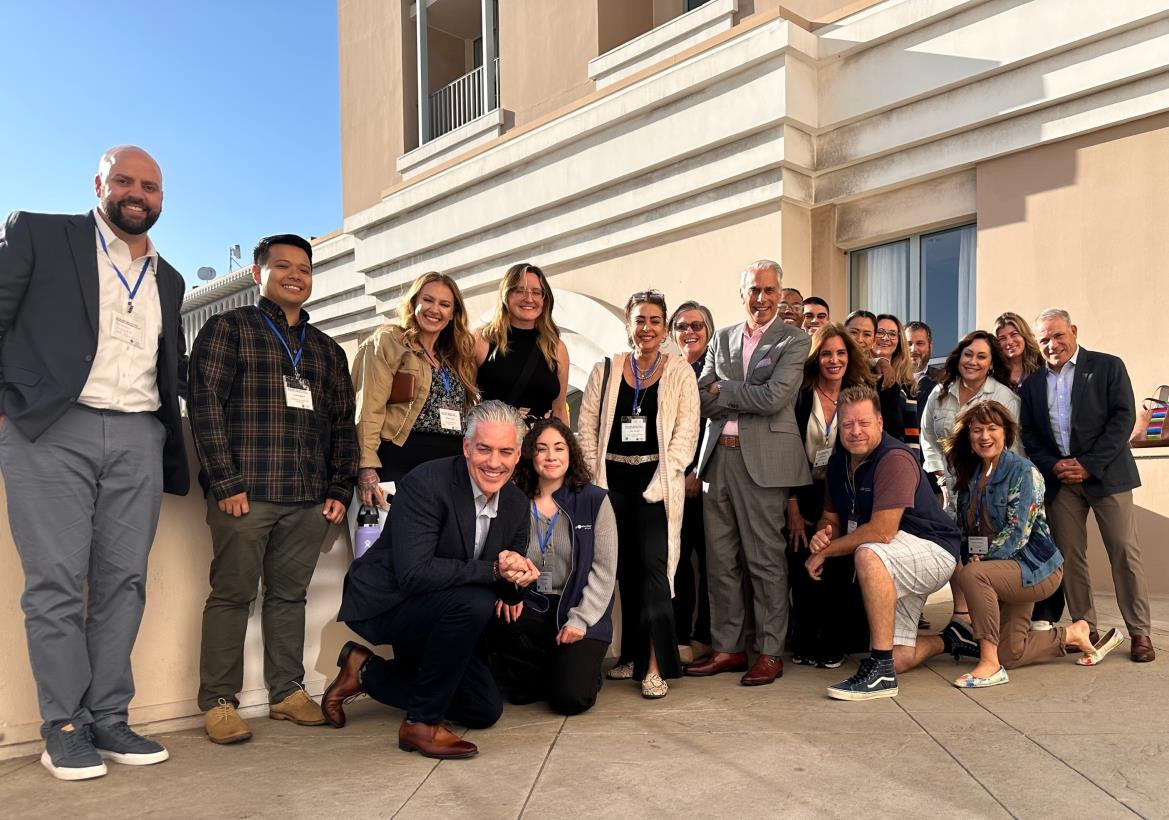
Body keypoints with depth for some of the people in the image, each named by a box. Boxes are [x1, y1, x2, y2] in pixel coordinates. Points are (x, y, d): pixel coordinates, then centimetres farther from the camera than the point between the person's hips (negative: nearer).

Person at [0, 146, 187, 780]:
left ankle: (109, 717, 9)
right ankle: (64, 727, 6)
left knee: (125, 581, 1)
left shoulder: (167, 280, 21)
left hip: (139, 439, 4)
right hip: (51, 429, -4)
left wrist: (171, 417, 12)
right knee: (56, 581, -4)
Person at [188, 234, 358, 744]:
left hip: (309, 498, 4)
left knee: (290, 593, 11)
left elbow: (343, 423, 17)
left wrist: (341, 489, 8)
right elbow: (205, 404, -5)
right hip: (246, 491, -4)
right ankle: (218, 701, 11)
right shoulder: (228, 329, 5)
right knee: (232, 593, 1)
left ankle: (288, 692, 20)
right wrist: (225, 482, -12)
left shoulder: (327, 350, 19)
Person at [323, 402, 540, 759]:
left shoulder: (517, 504, -3)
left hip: (433, 614, 8)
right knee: (474, 601, -33)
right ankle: (423, 723, -14)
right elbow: (413, 573, -34)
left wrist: (519, 578, -22)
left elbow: (508, 593, 2)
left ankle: (368, 672, 22)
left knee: (486, 711, 10)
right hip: (384, 606, -8)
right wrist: (493, 569, -34)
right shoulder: (426, 483, -24)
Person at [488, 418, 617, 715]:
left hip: (580, 614, -2)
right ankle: (533, 679, 2)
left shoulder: (594, 500, -3)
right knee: (498, 620, -31)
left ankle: (581, 668, 20)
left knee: (571, 699, -20)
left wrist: (580, 620, -12)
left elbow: (604, 569, -4)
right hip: (530, 608, 2)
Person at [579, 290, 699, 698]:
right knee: (625, 569, 9)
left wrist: (660, 481, -12)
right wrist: (595, 478, -2)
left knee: (653, 565, -10)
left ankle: (656, 666, -5)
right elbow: (587, 427, 7)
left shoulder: (679, 371, 3)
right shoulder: (605, 371, 9)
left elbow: (686, 432, -3)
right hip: (613, 481, 3)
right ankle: (632, 655, 22)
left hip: (655, 482, -3)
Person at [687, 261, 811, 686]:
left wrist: (724, 390, -2)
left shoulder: (794, 340, 1)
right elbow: (702, 400, 8)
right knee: (720, 560, 8)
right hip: (718, 457, 5)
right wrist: (749, 398, -6)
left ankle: (770, 652, 13)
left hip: (763, 459, -5)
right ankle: (728, 648, 19)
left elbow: (775, 397, -13)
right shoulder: (722, 338, 16)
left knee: (765, 560, 1)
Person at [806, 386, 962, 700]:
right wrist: (822, 535, -15)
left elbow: (882, 532, -30)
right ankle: (947, 640, 36)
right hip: (894, 568, 8)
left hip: (933, 552, -8)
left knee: (868, 555, -38)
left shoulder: (895, 459, -23)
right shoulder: (838, 462, 2)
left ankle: (880, 672, -30)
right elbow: (830, 518, 11)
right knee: (898, 660, 2)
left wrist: (826, 551, -19)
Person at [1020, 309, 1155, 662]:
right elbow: (1028, 434, 11)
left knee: (1125, 553, -2)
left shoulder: (1108, 367, 1)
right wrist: (1053, 466, -6)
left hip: (1105, 474, -3)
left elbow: (1123, 418, -7)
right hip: (1059, 478, 3)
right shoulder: (1033, 383, 12)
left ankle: (1139, 632, 7)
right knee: (1069, 555, 3)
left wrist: (1089, 465, -13)